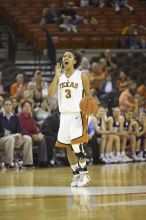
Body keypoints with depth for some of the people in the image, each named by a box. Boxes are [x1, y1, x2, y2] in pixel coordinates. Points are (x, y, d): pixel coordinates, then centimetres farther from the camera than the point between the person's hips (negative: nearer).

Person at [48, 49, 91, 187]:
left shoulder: (81, 76, -3)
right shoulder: (59, 76, 8)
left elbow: (89, 96, 2)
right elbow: (50, 94, -4)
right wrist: (57, 76, -12)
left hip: (77, 114, -5)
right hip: (64, 115, 5)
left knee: (76, 144, -16)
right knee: (68, 146, 6)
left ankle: (84, 173, -7)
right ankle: (76, 174, 16)